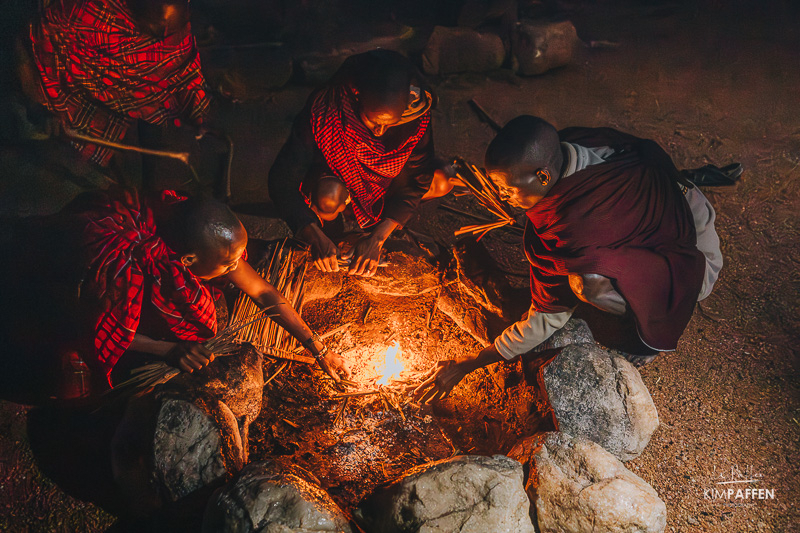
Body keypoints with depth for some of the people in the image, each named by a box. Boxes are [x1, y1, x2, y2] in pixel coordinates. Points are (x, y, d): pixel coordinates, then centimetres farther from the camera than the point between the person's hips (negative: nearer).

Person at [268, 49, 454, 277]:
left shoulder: (416, 117, -31)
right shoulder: (322, 111, -37)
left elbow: (416, 181, -22)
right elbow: (281, 181, -32)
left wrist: (377, 237, -33)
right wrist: (316, 238, -42)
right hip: (332, 173, -3)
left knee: (440, 185, -18)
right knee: (328, 201, -36)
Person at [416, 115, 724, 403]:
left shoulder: (575, 227, -37)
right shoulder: (569, 144, -17)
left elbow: (547, 320, -25)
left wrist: (465, 366, -18)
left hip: (696, 263, -8)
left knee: (587, 281, -33)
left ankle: (652, 333, -3)